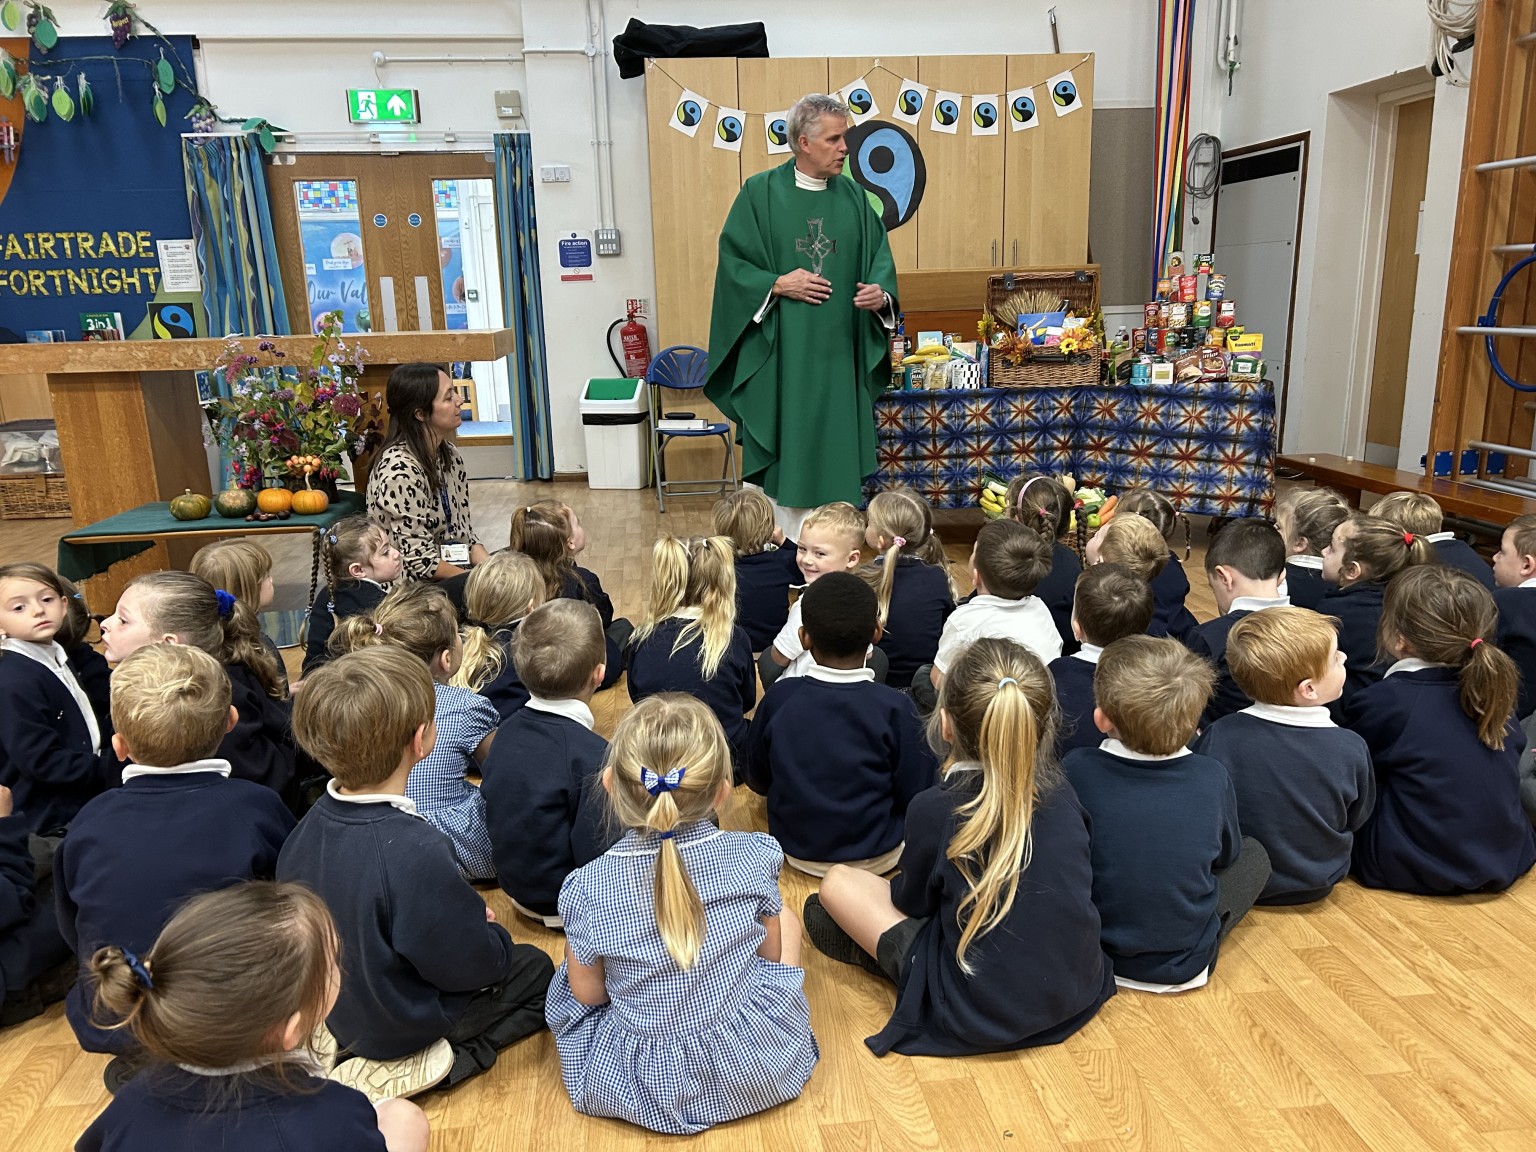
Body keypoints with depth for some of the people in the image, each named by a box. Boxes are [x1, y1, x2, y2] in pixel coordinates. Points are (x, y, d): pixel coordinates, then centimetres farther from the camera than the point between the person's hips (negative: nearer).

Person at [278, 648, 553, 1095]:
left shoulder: (308, 827, -12)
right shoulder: (416, 852, -36)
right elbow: (469, 964, -26)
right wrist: (495, 937, -1)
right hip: (397, 1026, -7)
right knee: (536, 969, 12)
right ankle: (436, 1063, -2)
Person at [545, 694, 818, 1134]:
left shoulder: (587, 888, -20)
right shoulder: (755, 855, -16)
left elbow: (588, 994, -5)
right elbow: (770, 954, 0)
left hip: (642, 1086, 0)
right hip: (757, 1068, 1)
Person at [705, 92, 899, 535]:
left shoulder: (853, 197, 9)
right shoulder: (760, 192, -1)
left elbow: (879, 258, 10)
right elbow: (732, 261, -1)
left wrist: (881, 293, -10)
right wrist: (777, 284, -14)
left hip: (839, 353, 3)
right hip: (780, 354, -3)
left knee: (836, 450, 4)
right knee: (784, 450, 1)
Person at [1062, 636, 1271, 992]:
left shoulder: (1076, 769, -20)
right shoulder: (1213, 777, -17)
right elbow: (1227, 855, 3)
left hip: (1092, 956, 1)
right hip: (1185, 967, 0)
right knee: (1254, 853, 18)